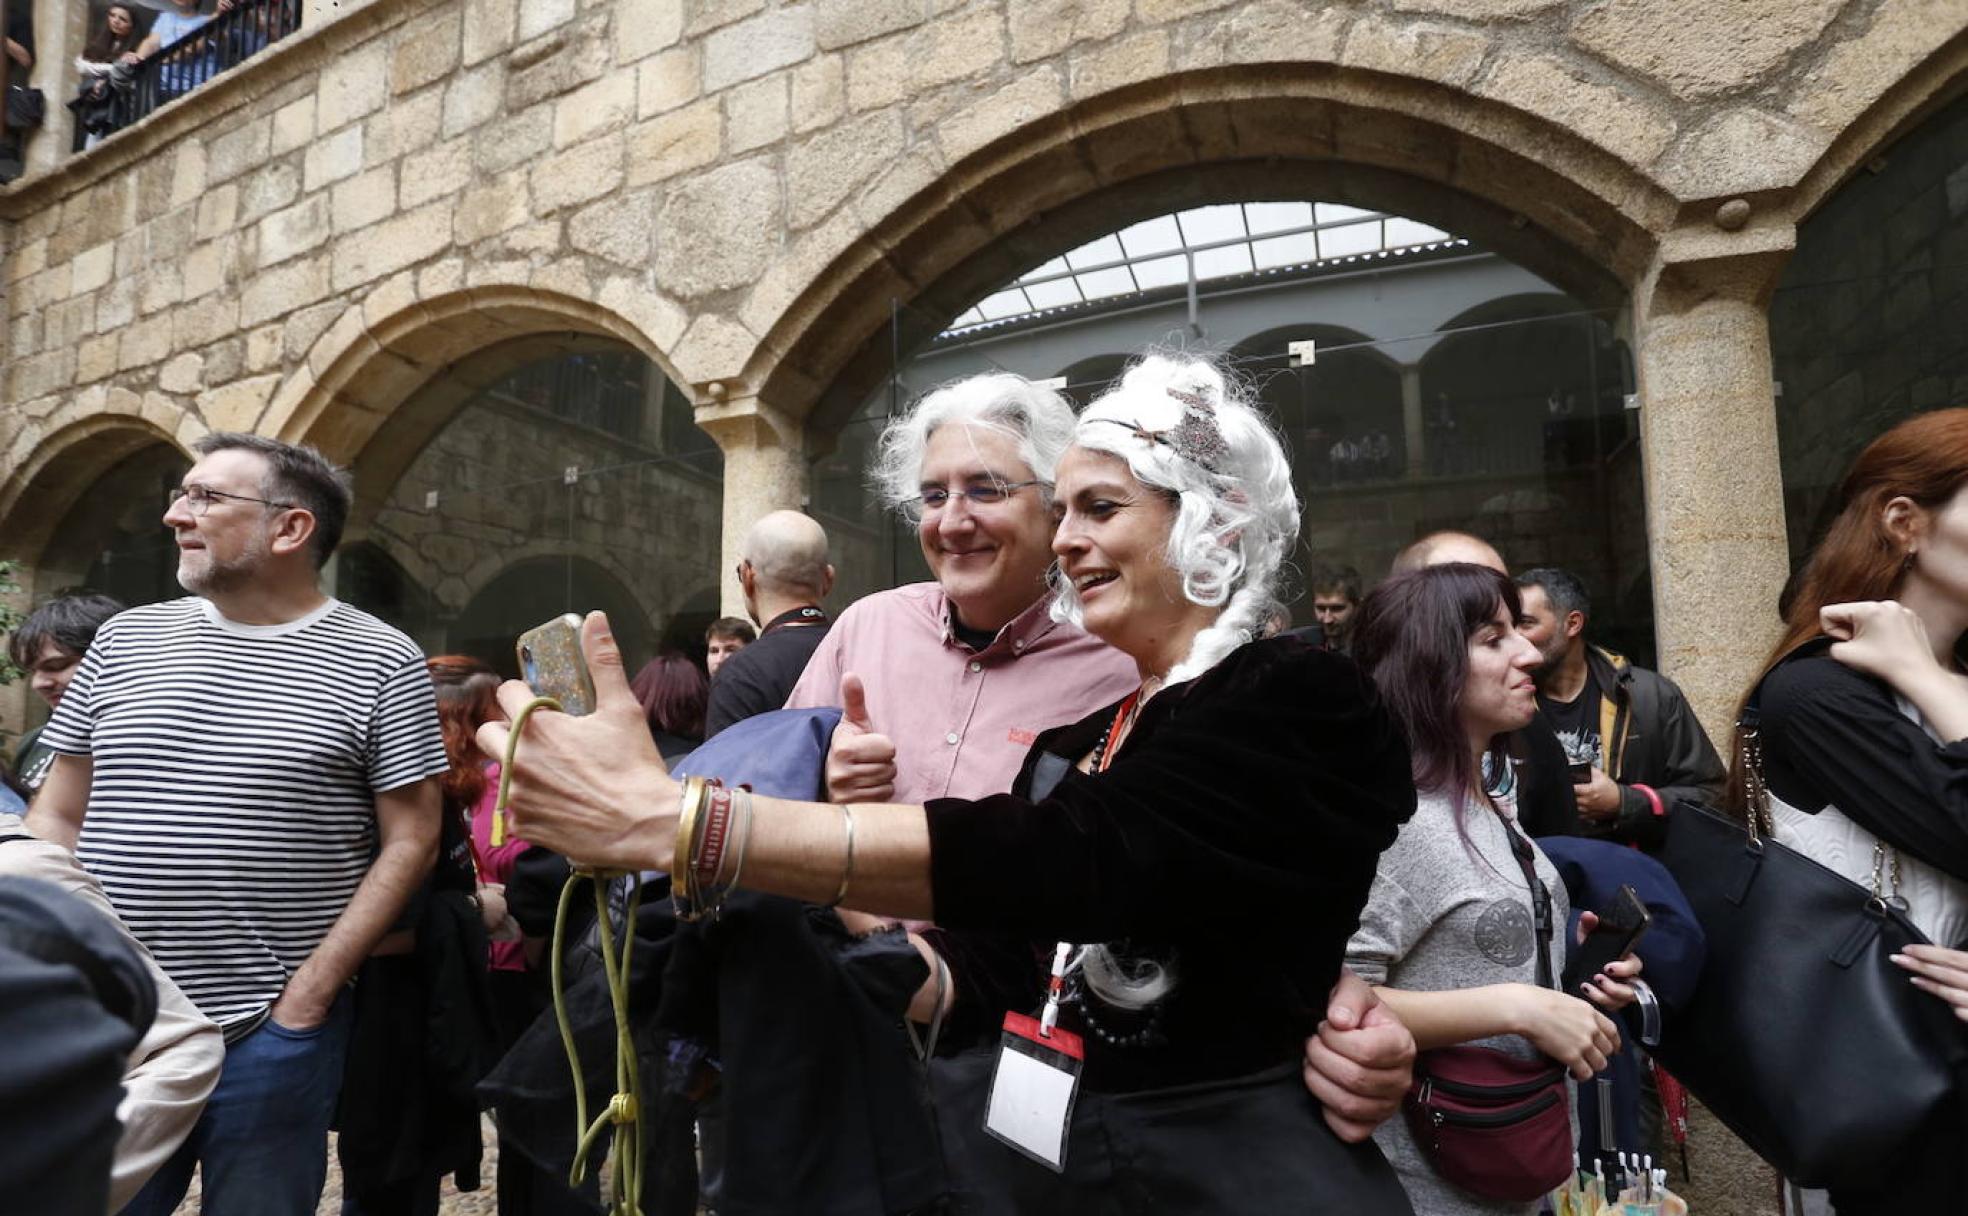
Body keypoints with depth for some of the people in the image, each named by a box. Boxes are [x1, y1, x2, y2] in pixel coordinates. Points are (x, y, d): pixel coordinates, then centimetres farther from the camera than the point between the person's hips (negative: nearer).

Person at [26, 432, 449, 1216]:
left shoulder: (379, 661, -6)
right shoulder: (123, 639, 7)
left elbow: (410, 842, -7)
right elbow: (56, 818, 11)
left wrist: (308, 996, -11)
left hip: (270, 1032, -3)